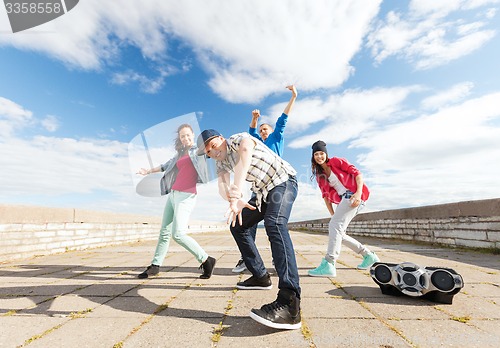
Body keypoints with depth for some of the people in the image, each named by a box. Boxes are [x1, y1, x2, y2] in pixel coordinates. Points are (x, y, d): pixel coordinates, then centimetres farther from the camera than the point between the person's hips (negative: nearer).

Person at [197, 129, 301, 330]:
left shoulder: (240, 139, -14)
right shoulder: (221, 163, 6)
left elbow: (244, 157, -37)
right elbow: (222, 187, -11)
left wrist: (236, 196, -48)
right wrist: (234, 201, -34)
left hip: (283, 181, -8)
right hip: (263, 192, 9)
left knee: (274, 223, -34)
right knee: (237, 225, 8)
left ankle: (289, 304, -43)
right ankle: (260, 276, 16)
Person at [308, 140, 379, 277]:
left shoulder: (337, 161, 0)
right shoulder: (319, 175, 16)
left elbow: (357, 173, -6)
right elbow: (326, 195, 14)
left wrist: (358, 192, -20)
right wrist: (332, 214, 6)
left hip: (353, 195, -7)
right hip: (343, 200, 7)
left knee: (335, 225, -21)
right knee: (338, 232, 3)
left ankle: (328, 265, -23)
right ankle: (369, 255, 21)